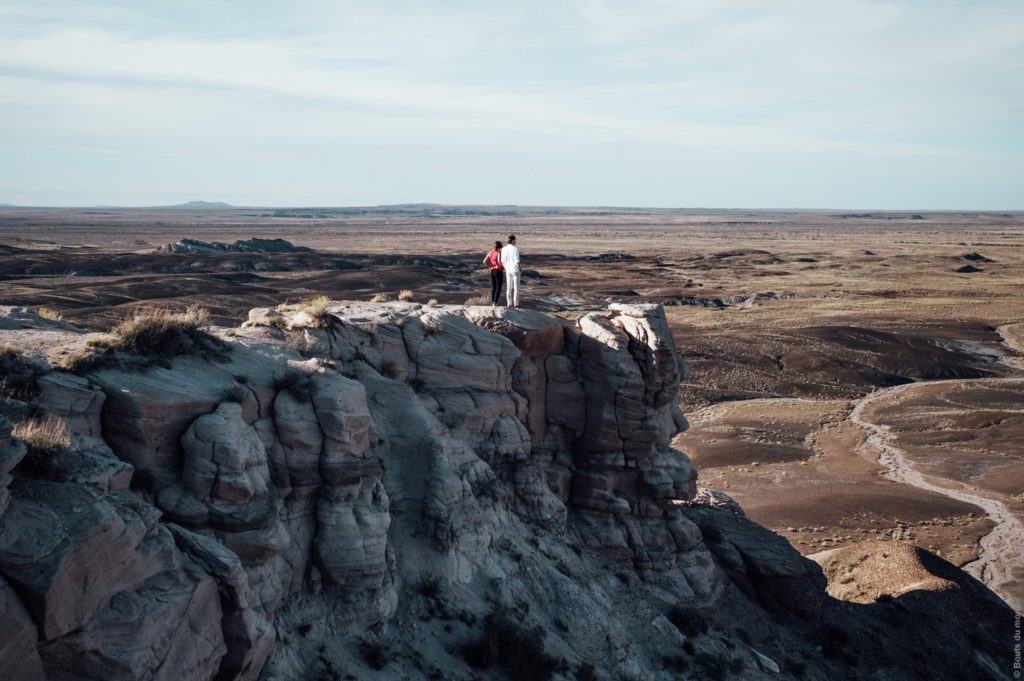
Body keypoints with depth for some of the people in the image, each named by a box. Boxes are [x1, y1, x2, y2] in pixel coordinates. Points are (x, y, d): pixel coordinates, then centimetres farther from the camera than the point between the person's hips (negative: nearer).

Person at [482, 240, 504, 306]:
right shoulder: (499, 252, -11)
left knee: (493, 288, 14)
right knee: (498, 288, -3)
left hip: (492, 271, 6)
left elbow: (484, 262, 1)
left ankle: (492, 303, 13)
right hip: (499, 271, -6)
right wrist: (504, 267, -7)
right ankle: (495, 303, -13)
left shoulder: (490, 252, 6)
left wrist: (490, 266, 12)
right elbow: (499, 261, -25)